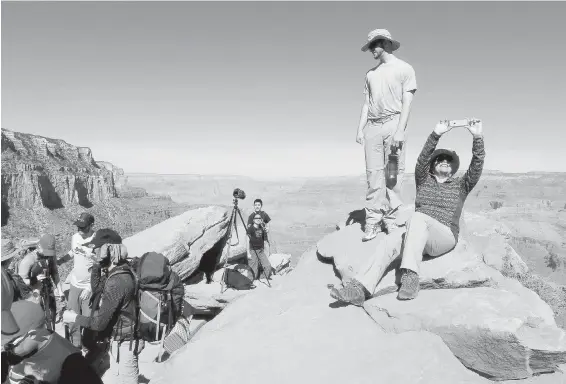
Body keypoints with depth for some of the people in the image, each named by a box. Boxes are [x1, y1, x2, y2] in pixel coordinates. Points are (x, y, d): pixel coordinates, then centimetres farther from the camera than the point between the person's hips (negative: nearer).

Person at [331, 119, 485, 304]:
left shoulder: (461, 185, 16)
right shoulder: (423, 180, 19)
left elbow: (477, 166, 0)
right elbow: (422, 160, 2)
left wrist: (477, 138, -14)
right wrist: (436, 134, -11)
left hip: (445, 236, -2)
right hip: (418, 234, 3)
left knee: (418, 217, -36)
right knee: (390, 243, -30)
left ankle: (410, 276, -45)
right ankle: (359, 288, -44)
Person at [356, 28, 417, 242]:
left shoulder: (404, 69, 6)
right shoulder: (371, 73, 20)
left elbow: (407, 102, -2)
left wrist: (400, 130, -13)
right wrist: (360, 128, 6)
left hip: (393, 123, -4)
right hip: (372, 126, 4)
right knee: (374, 172, -3)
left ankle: (391, 218, 1)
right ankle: (373, 220, -3)